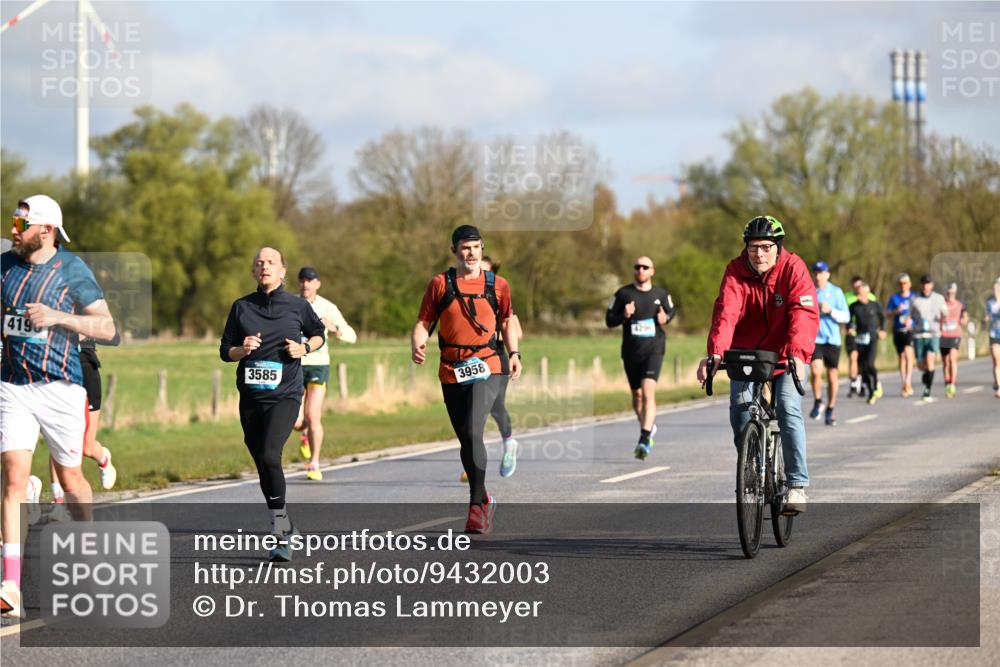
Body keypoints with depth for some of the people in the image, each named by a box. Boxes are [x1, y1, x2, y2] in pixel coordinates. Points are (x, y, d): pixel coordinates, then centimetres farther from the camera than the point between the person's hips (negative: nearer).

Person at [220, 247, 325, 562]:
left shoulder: (297, 306, 2)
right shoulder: (241, 307, 6)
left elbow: (318, 333, 18)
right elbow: (225, 350, 10)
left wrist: (305, 348, -2)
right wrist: (242, 350, -11)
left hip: (285, 395, -4)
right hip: (250, 397, 4)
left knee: (269, 456, -24)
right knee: (262, 465, 9)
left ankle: (281, 528, -15)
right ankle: (284, 533, 24)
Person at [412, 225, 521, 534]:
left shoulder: (497, 285, 6)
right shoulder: (440, 284, 4)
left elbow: (507, 320, 20)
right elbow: (424, 323, 5)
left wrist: (513, 353, 8)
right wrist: (417, 344, -14)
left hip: (486, 369, -2)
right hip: (451, 372, 2)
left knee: (472, 433, -19)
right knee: (466, 439, 10)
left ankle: (477, 504, -12)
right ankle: (484, 500, 28)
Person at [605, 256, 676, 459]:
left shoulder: (661, 294, 3)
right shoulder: (623, 294, -1)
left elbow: (671, 311, 20)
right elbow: (609, 320, 1)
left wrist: (665, 318, -3)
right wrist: (624, 316, -19)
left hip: (653, 350, -2)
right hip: (631, 351, 2)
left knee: (648, 391, -19)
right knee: (637, 395, 14)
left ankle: (645, 439, -25)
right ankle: (648, 426, 42)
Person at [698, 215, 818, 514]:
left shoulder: (793, 269, -17)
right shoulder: (736, 271, -13)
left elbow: (804, 315, -30)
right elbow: (725, 312, -28)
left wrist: (798, 354, -47)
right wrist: (715, 353, -45)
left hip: (785, 355, -2)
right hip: (746, 352, 2)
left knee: (788, 407, -19)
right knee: (739, 407, -15)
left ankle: (797, 485, -15)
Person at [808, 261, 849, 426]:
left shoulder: (836, 292, 2)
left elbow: (845, 317, -1)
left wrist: (830, 311, -14)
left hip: (832, 339, 0)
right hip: (814, 338, 0)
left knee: (832, 376, 3)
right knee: (816, 370, -19)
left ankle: (830, 411, 17)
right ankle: (817, 402, 3)